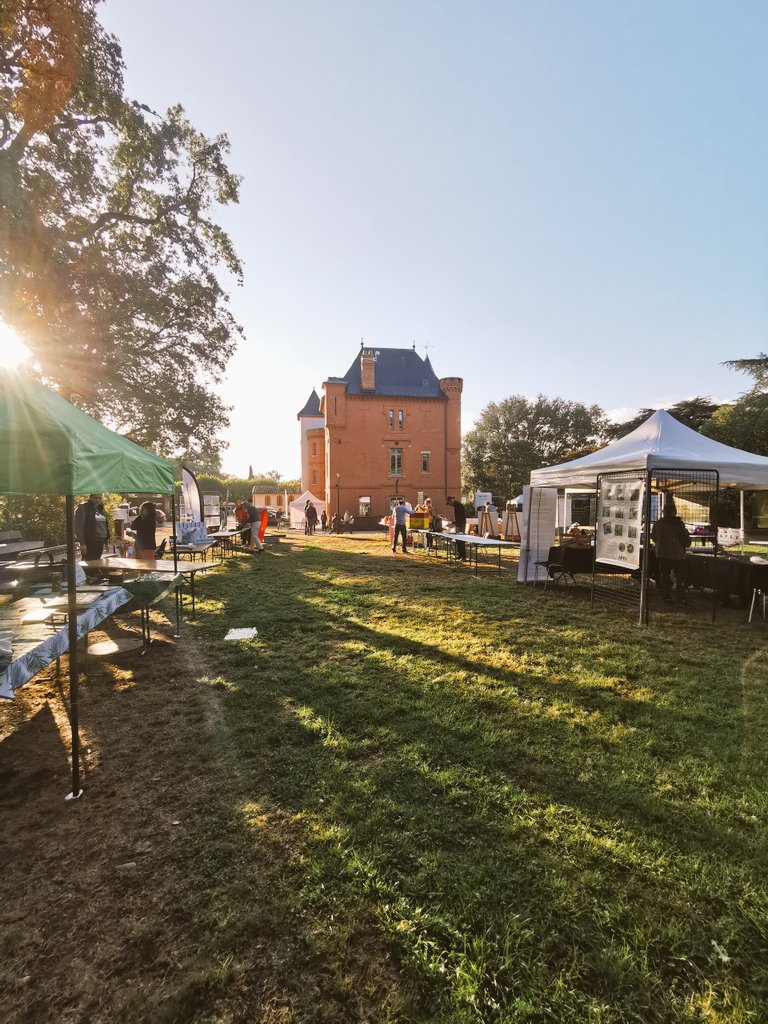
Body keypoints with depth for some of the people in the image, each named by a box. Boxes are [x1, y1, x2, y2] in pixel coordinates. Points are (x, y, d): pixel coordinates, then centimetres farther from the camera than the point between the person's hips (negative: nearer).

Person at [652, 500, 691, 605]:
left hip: (662, 554, 3)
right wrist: (686, 544, 13)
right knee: (680, 577, 5)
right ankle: (681, 598, 5)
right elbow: (686, 538, -8)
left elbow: (653, 537, 11)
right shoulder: (679, 524, -13)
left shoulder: (657, 523, -1)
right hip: (677, 554, -3)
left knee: (664, 576, 10)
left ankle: (666, 597, 11)